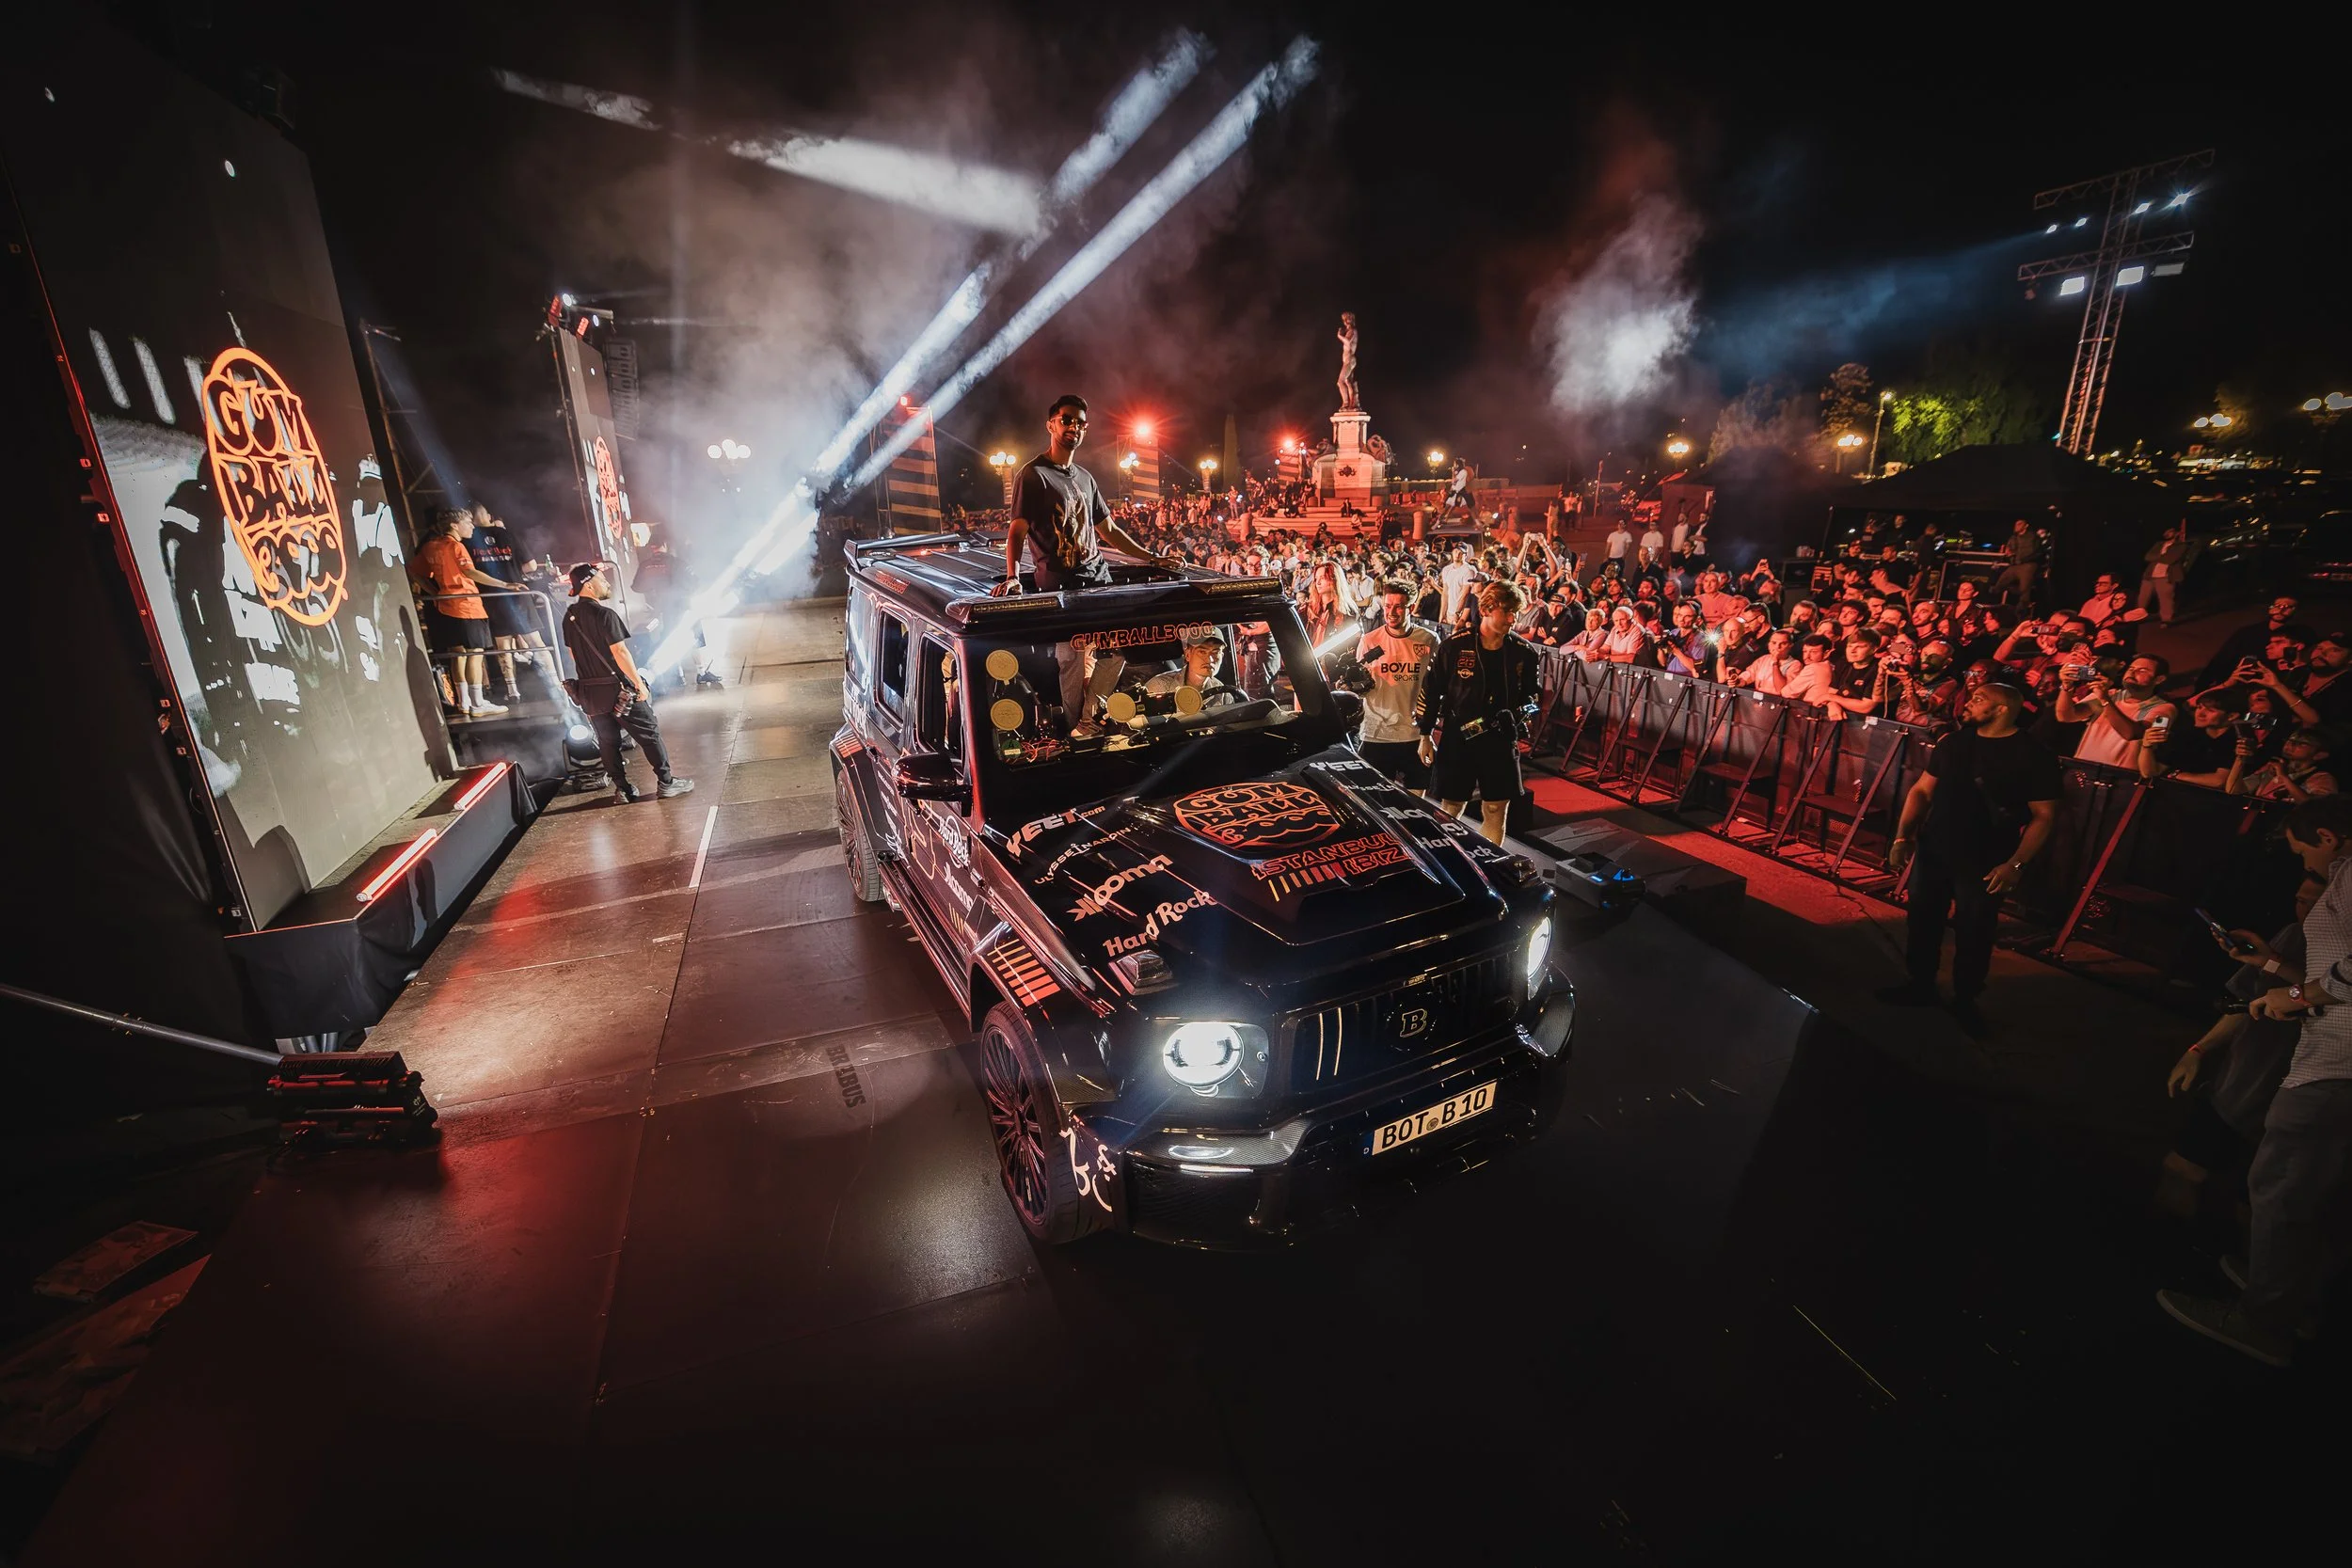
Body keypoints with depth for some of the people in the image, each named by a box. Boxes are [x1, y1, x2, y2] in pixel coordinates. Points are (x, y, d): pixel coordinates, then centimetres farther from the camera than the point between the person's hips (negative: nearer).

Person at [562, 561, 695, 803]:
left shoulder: (570, 617, 6)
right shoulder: (605, 614, -17)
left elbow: (572, 653, 14)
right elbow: (620, 652, -20)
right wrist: (640, 684, -14)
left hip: (589, 691, 7)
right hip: (618, 689, -7)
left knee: (608, 742, 13)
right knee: (649, 734, 4)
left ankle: (621, 790, 19)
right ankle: (666, 783, 7)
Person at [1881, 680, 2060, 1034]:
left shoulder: (2034, 756, -8)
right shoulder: (1952, 742, 7)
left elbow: (2044, 816, -9)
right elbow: (1922, 790, 10)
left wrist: (2015, 864, -17)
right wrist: (1903, 835, 1)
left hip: (1984, 863, -4)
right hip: (1932, 851, 4)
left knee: (1974, 933, 5)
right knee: (1922, 921, 11)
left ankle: (1965, 1000, 23)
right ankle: (1920, 986, 27)